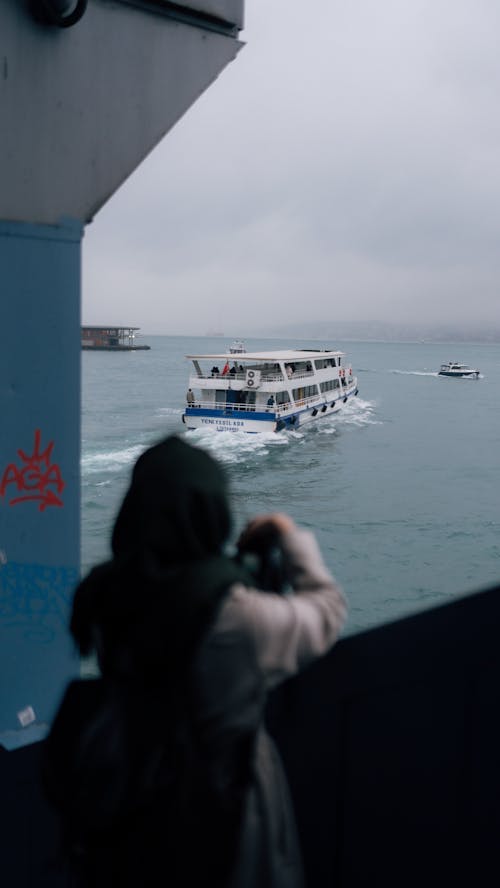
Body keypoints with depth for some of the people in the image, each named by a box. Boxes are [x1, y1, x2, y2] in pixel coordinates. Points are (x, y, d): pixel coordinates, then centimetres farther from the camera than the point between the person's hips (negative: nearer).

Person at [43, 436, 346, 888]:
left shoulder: (106, 591, -13)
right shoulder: (234, 612, -28)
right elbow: (326, 612, -11)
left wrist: (239, 564, 4)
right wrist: (293, 540, 2)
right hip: (213, 810, -5)